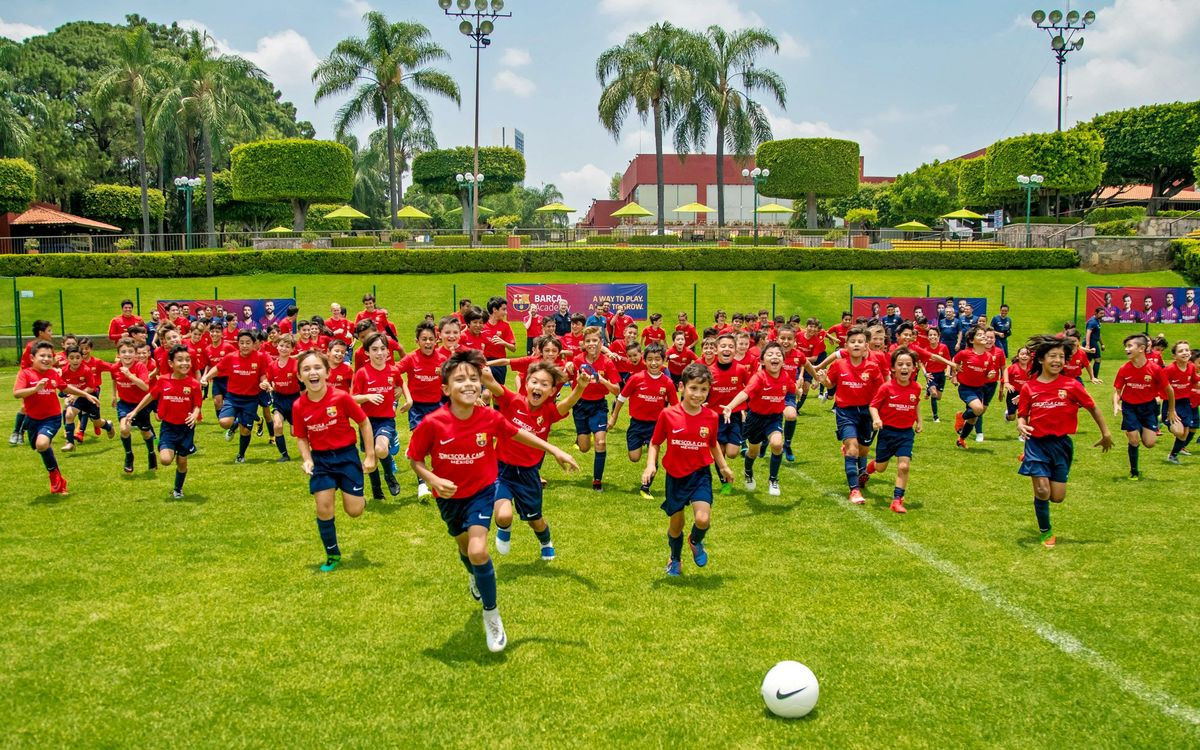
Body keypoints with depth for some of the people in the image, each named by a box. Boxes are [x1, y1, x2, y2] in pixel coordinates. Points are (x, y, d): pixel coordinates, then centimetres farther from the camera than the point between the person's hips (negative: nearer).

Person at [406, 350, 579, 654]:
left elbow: (517, 433, -2)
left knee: (478, 551, -20)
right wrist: (433, 480, -32)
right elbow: (415, 460, -13)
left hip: (481, 491, -1)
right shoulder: (432, 423, -27)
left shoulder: (490, 418, -22)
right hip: (449, 496, 1)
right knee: (464, 545, 25)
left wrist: (554, 451, 2)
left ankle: (491, 613, 3)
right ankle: (476, 577, 63)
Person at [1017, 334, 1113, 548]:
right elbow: (1022, 416, 3)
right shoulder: (1028, 387, -5)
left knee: (1058, 497, 2)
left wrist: (1106, 434, 10)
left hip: (1061, 444, 1)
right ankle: (1045, 532, 16)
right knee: (1042, 492, -10)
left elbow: (1092, 408, 5)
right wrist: (1021, 425, -20)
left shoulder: (1072, 385, -6)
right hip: (1037, 443, -1)